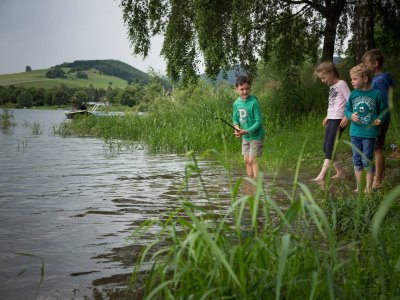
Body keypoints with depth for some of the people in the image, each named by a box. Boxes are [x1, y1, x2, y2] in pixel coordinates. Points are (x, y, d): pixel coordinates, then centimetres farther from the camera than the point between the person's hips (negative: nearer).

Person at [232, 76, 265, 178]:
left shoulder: (254, 102, -20)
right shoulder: (237, 103, -1)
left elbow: (259, 121, -20)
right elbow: (235, 118, 11)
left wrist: (246, 131, -26)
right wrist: (236, 126, -11)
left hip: (256, 135, -6)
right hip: (245, 136, 7)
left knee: (252, 160, -10)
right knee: (246, 160, 9)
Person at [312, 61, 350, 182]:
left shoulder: (341, 84, -8)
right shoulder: (331, 86, 18)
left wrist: (346, 117, -20)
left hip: (339, 119, -9)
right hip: (331, 119, 9)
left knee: (330, 146, -13)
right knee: (326, 147, 8)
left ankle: (322, 175, -16)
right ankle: (340, 172, 16)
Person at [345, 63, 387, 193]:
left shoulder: (376, 94, -7)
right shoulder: (353, 94, 3)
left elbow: (383, 111, 2)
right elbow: (347, 110, 11)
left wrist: (380, 120, -17)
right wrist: (351, 116, -10)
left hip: (369, 133, -4)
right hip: (355, 132, 4)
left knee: (367, 161, 0)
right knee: (357, 161, 12)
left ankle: (368, 189, 12)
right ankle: (359, 188, 24)